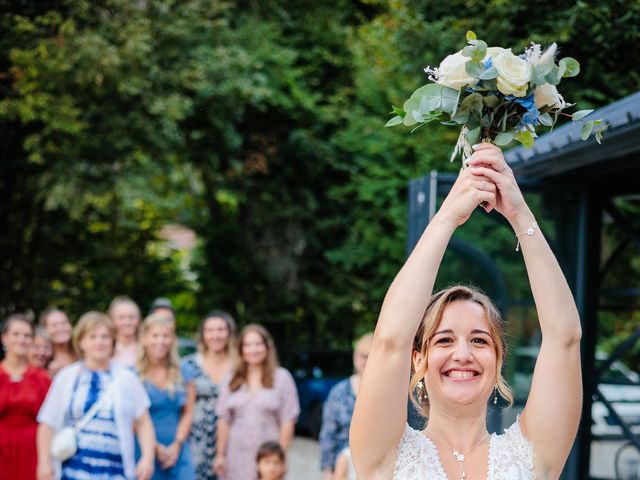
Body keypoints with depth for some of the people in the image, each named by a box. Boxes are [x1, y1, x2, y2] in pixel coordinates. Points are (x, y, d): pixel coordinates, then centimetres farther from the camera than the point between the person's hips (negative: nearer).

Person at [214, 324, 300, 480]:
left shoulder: (281, 378, 1)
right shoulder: (232, 381, 11)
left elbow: (287, 421, -2)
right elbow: (224, 421, 10)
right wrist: (220, 454, 5)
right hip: (237, 460, 3)